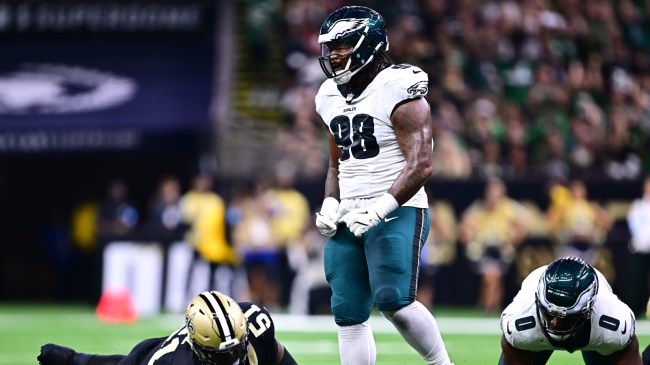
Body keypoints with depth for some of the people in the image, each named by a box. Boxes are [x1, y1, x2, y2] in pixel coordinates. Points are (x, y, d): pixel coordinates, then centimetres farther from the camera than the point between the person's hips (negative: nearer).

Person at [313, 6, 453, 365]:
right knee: (348, 315, 4)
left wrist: (378, 210, -25)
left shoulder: (397, 92, -11)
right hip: (350, 220, 8)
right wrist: (330, 204, 7)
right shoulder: (332, 97, 13)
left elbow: (420, 166, -17)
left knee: (394, 300, -23)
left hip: (397, 213, -8)